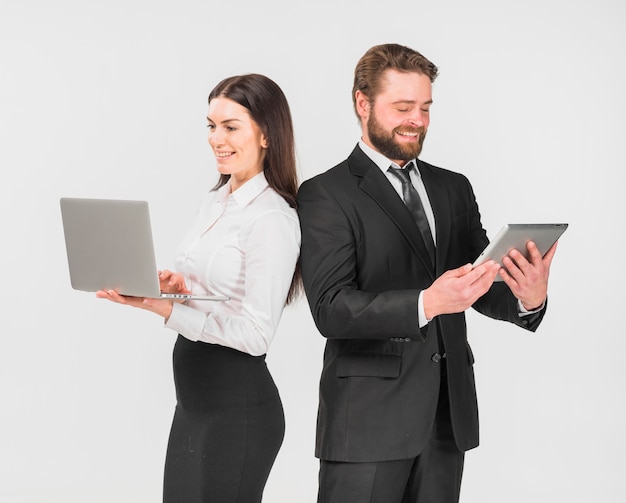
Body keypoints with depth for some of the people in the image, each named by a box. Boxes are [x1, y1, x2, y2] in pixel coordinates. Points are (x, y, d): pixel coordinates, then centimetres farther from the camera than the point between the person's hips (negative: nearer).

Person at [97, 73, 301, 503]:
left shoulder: (273, 218, -17)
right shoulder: (216, 200, 10)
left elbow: (255, 334, -20)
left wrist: (163, 306, -24)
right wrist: (180, 286, -3)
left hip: (239, 406, -8)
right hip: (194, 398, 8)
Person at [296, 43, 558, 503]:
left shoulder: (454, 188, 14)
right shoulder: (326, 195, -4)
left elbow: (484, 285, 9)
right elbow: (331, 309, -15)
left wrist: (528, 298, -14)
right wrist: (426, 303, -28)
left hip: (449, 413, 5)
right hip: (368, 418, -5)